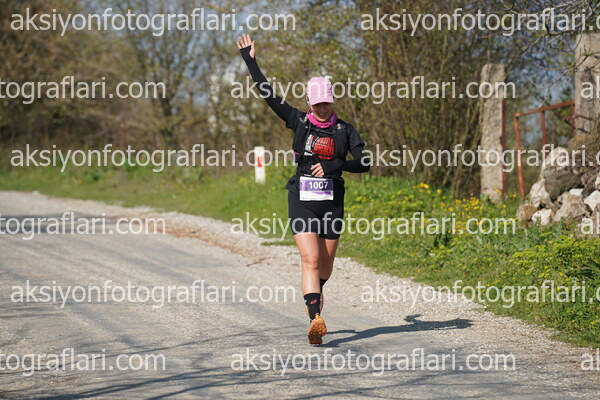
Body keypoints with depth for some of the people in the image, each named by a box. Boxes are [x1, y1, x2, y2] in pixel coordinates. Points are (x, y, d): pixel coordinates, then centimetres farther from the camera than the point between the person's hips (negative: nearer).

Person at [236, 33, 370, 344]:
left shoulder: (345, 130, 4)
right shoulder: (299, 122, 4)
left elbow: (363, 164, -4)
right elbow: (268, 94, 3)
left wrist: (334, 165, -18)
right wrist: (249, 60, 3)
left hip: (332, 202, 2)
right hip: (302, 201, -2)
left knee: (326, 263, 12)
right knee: (310, 260, -15)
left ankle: (315, 295, 44)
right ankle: (316, 319, -23)